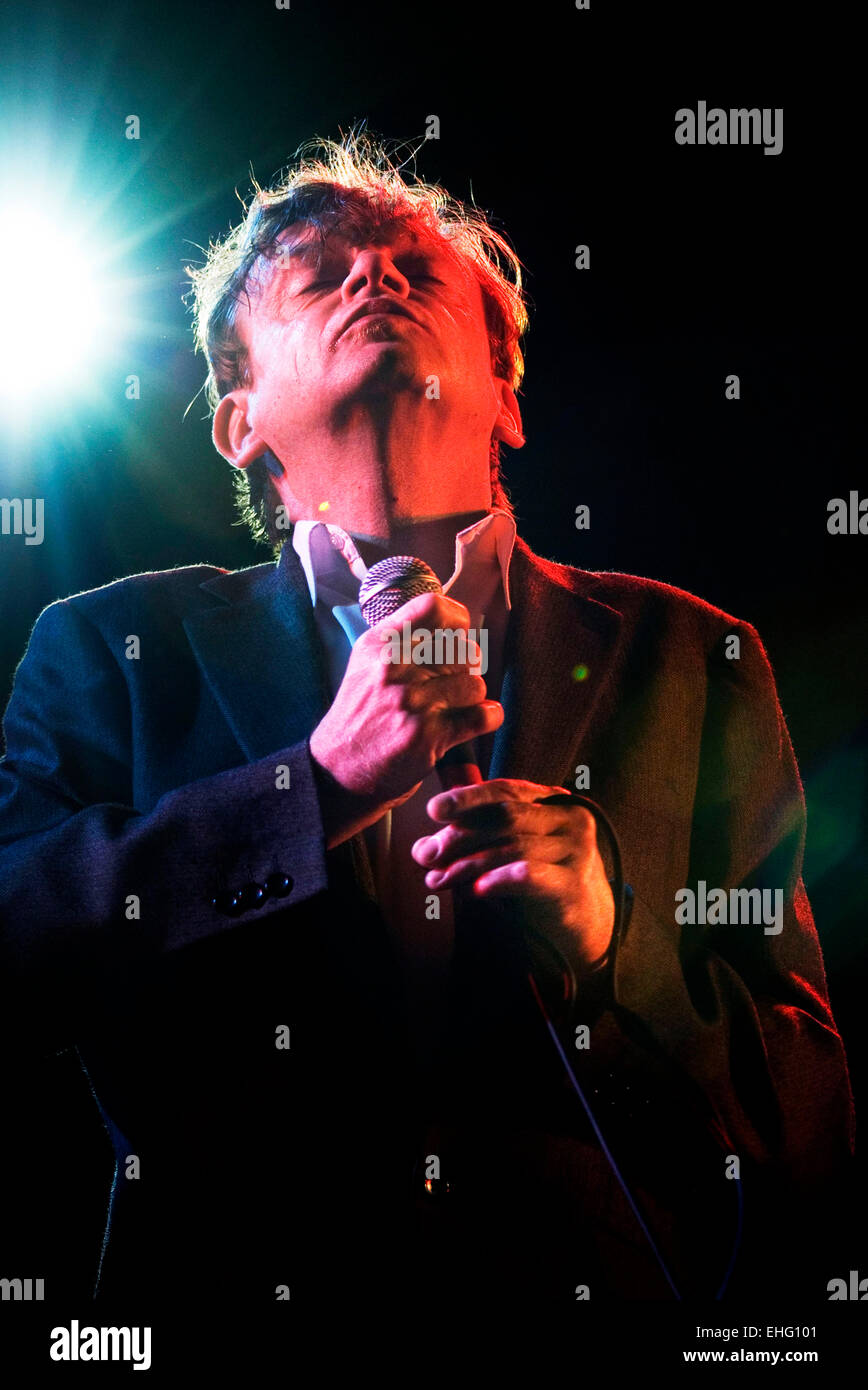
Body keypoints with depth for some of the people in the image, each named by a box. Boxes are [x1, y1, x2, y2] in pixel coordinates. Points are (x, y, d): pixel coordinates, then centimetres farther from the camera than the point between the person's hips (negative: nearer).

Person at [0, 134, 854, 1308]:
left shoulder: (691, 663, 3)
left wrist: (609, 948, -14)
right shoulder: (111, 649, 4)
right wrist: (323, 782, -15)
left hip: (605, 1290, 1)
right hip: (230, 1276, 0)